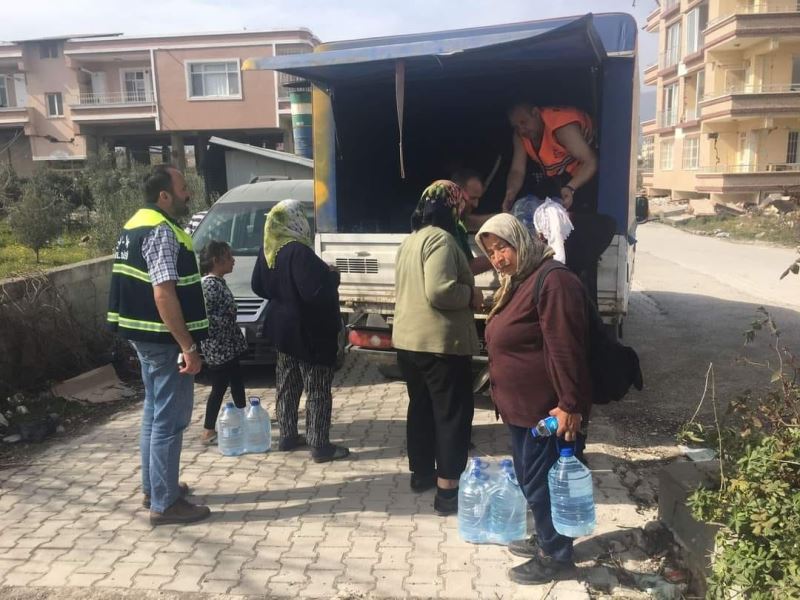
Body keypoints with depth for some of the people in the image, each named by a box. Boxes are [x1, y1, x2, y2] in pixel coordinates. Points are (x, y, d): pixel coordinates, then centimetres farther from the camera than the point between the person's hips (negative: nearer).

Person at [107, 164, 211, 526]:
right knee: (170, 419, -3)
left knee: (155, 413, 19)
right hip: (164, 340, -10)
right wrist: (188, 347, -24)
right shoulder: (161, 232, -18)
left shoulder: (137, 224, 14)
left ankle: (153, 487, 30)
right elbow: (163, 294, -26)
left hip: (144, 335, 11)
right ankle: (164, 503, 5)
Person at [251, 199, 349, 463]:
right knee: (318, 389, -1)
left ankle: (287, 437, 27)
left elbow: (258, 286, 13)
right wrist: (333, 277, -12)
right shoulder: (298, 251, -24)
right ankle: (320, 446, 4)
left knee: (287, 384, 17)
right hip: (308, 331, -9)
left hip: (282, 327, 9)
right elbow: (315, 290, -29)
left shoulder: (268, 250, 4)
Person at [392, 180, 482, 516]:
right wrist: (471, 295, -10)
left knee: (421, 406, 19)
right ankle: (447, 490, 4)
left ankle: (421, 473, 32)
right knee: (453, 412, 0)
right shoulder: (440, 239, -16)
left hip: (408, 339, 9)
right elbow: (439, 292, -27)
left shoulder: (410, 241, 15)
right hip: (440, 342, -9)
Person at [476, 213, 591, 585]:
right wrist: (502, 393, 23)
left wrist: (570, 405, -25)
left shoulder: (552, 280, -19)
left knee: (543, 482, 3)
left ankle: (555, 556, 21)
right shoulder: (515, 284, 13)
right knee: (528, 479, 21)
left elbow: (565, 349, -24)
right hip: (522, 407, 10)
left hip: (549, 409, -10)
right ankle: (545, 539, 39)